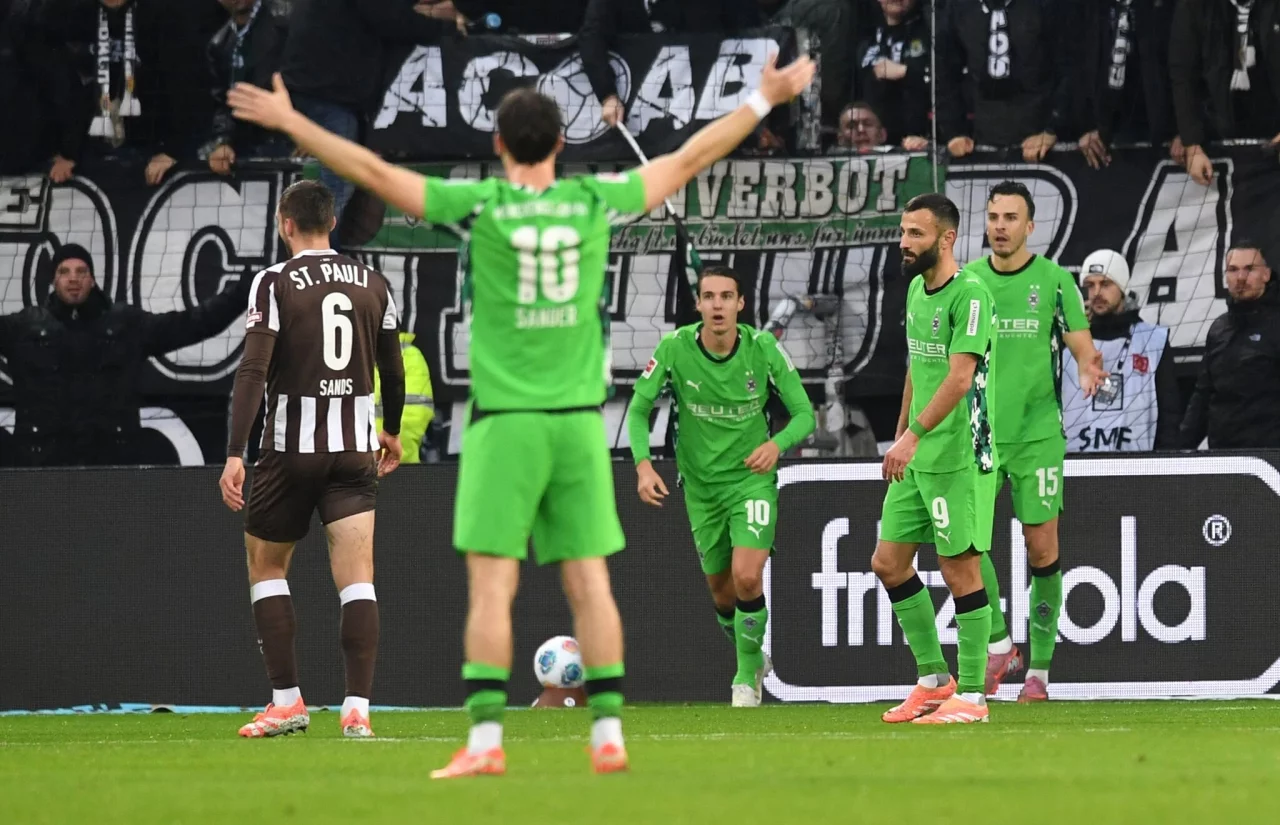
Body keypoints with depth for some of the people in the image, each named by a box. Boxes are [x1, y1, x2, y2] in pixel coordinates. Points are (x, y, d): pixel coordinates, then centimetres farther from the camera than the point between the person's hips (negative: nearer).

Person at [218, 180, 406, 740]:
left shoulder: (274, 283, -7)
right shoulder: (373, 284, 6)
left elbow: (253, 372, -15)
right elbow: (393, 370, 15)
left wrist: (235, 455, -18)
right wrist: (392, 431, 32)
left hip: (291, 449, -3)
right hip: (355, 450, 3)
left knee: (265, 566, 15)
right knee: (357, 578, -3)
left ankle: (286, 701, 10)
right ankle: (357, 708, -14)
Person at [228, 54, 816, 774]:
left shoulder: (479, 205, -6)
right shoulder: (594, 201, 2)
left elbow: (375, 172, -7)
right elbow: (690, 159, 13)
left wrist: (290, 123, 1)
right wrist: (764, 101, 24)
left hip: (504, 419, -3)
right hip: (580, 418, 3)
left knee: (491, 586, -3)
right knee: (590, 583, 4)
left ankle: (486, 742, -8)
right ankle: (609, 736, 2)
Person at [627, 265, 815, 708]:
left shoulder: (764, 348, -13)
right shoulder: (675, 348, -13)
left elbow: (804, 413, -6)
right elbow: (638, 408, -3)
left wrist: (777, 444, -27)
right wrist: (643, 464, -19)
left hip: (752, 477, -2)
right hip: (701, 484, 2)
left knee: (746, 576, -20)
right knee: (722, 591, 10)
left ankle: (747, 675, 2)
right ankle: (753, 660, 40)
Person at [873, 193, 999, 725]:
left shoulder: (970, 294, -15)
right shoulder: (916, 289, 13)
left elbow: (959, 378, -23)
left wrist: (914, 434, -28)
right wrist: (899, 438, 23)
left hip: (959, 456, -9)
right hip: (915, 458, 9)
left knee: (960, 570, -5)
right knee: (888, 563, 8)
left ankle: (971, 696, 2)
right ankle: (933, 679, 19)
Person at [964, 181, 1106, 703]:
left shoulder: (1055, 280, -1)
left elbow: (1082, 347, -2)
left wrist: (1089, 370, -25)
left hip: (1037, 433, -2)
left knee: (1042, 548, -1)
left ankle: (1039, 667, 9)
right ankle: (998, 644, 3)